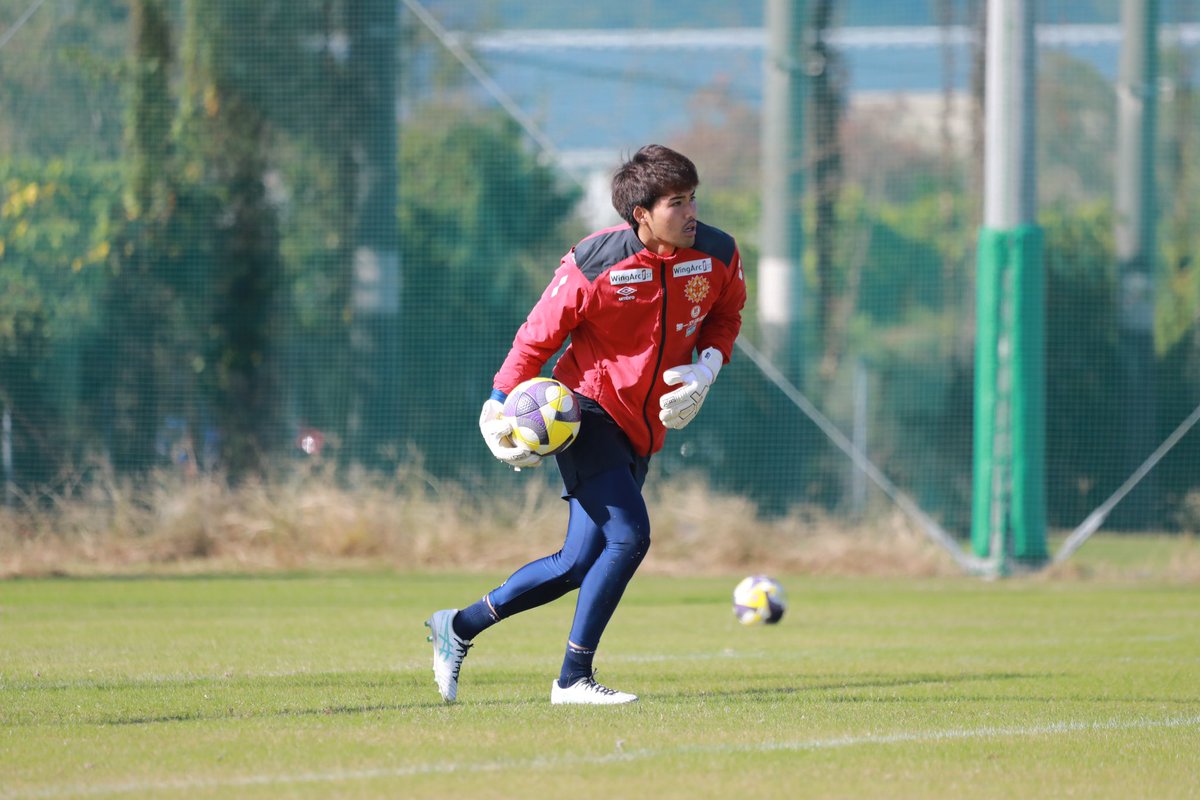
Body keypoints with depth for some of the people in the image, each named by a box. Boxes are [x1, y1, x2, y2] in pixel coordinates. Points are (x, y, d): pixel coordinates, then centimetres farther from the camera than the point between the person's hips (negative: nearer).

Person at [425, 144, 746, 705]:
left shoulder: (717, 257, -4)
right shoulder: (595, 264, -18)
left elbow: (725, 316, 16)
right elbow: (539, 335, -8)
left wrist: (707, 367, -3)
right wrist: (499, 407, -13)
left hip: (641, 430, 6)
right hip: (588, 410, -6)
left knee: (578, 564, 5)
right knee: (628, 536, -22)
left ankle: (459, 627, 23)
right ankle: (573, 680, -13)